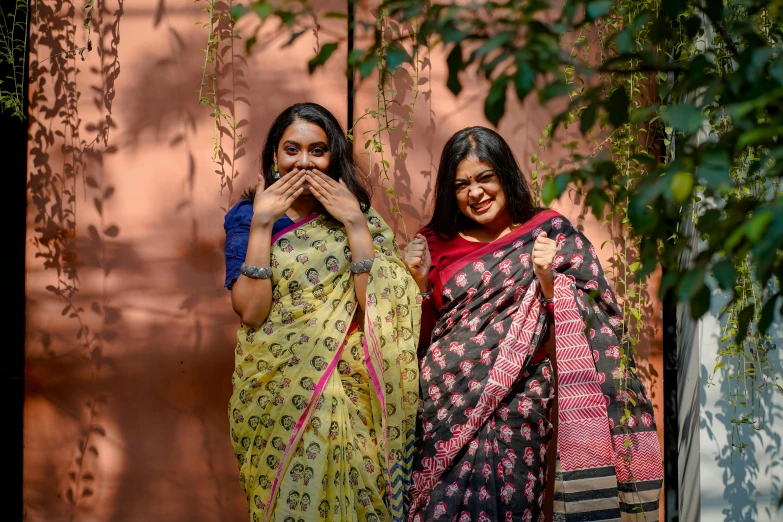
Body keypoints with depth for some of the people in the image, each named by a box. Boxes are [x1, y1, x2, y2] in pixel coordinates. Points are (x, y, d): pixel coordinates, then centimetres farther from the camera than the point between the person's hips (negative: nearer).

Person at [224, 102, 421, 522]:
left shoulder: (359, 217, 4)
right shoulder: (246, 216, 2)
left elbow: (380, 307, -10)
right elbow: (251, 312, -11)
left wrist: (355, 223, -13)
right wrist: (261, 224, -13)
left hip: (346, 392, 1)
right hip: (275, 392, 0)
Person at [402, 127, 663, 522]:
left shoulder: (551, 234, 2)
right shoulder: (439, 244, 9)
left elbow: (586, 326, -2)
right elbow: (423, 335, 11)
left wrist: (546, 278, -16)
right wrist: (421, 282, -3)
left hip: (515, 411, -2)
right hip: (445, 405, 2)